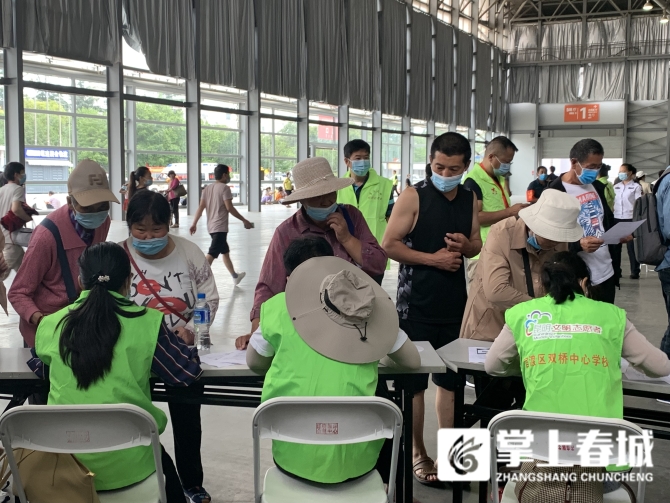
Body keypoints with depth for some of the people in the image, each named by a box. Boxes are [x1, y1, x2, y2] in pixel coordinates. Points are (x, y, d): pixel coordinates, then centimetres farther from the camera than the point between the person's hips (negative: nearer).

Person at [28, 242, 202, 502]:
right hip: (126, 464, -2)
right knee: (163, 461, 32)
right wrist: (181, 342, 17)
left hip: (62, 462, 3)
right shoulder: (146, 323, -12)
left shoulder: (50, 325, -3)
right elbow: (188, 373, -2)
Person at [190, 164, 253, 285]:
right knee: (212, 254, -13)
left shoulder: (207, 188, 11)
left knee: (225, 251, 22)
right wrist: (244, 220, -11)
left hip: (211, 226, 9)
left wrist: (194, 224, 9)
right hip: (220, 227, -9)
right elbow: (229, 208, -17)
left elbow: (201, 207, 7)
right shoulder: (224, 188, -10)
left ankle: (235, 276, 36)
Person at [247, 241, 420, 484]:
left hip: (294, 458, 0)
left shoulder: (279, 306, 3)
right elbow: (413, 361, 15)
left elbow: (254, 362, 17)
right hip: (354, 460, 0)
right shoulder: (370, 307, 5)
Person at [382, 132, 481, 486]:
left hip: (455, 304, 5)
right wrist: (433, 258, -18)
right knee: (414, 380, 5)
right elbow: (389, 245, -12)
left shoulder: (470, 199, 6)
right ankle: (418, 453, 19)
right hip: (417, 305, -5)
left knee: (451, 378, 13)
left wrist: (465, 245, -7)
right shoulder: (413, 196, -10)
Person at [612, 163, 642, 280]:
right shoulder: (616, 187, 12)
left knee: (632, 246, 0)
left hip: (630, 219, -4)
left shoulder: (636, 186, 1)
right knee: (615, 245, 4)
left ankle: (635, 272, 6)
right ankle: (615, 271, 11)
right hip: (616, 219, 4)